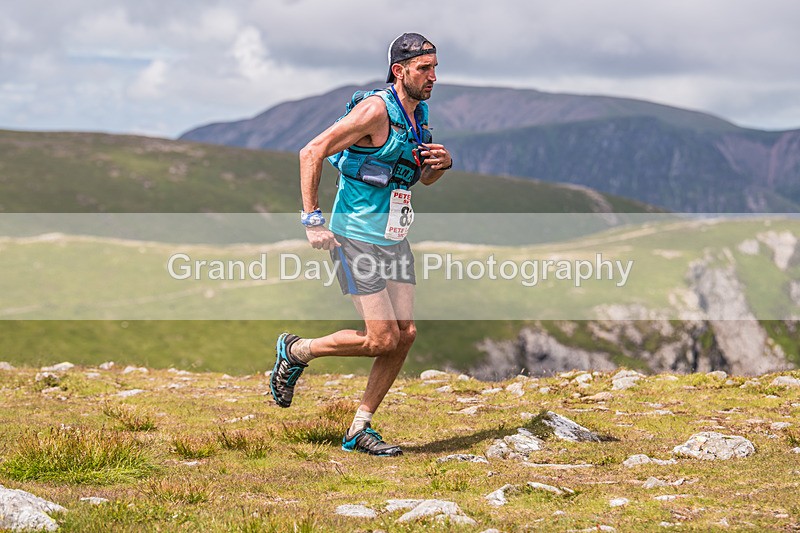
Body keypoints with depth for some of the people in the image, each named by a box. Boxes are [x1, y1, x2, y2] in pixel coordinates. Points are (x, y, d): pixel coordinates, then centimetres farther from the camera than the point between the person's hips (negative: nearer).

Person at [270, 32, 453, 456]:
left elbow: (424, 178, 24)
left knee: (406, 334, 1)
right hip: (356, 238, -8)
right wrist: (312, 222, -18)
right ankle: (295, 351, 12)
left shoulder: (419, 113, 10)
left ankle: (360, 429, 11)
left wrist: (441, 163, 0)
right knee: (383, 339, -11)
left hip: (394, 239, 8)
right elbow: (311, 153, -17)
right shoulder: (375, 110, -17)